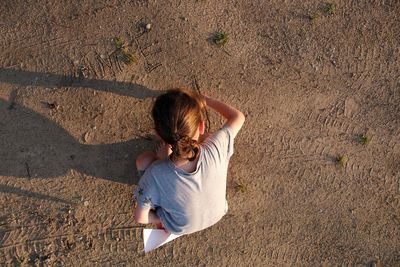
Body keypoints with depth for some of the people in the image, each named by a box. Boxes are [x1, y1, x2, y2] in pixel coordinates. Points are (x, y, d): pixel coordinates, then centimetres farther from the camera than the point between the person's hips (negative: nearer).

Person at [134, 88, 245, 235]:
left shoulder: (155, 175, -39)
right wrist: (207, 100, -3)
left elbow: (140, 218, -22)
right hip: (217, 215, 2)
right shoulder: (215, 149, -37)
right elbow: (238, 117, -17)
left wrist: (159, 220, -2)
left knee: (144, 159, 4)